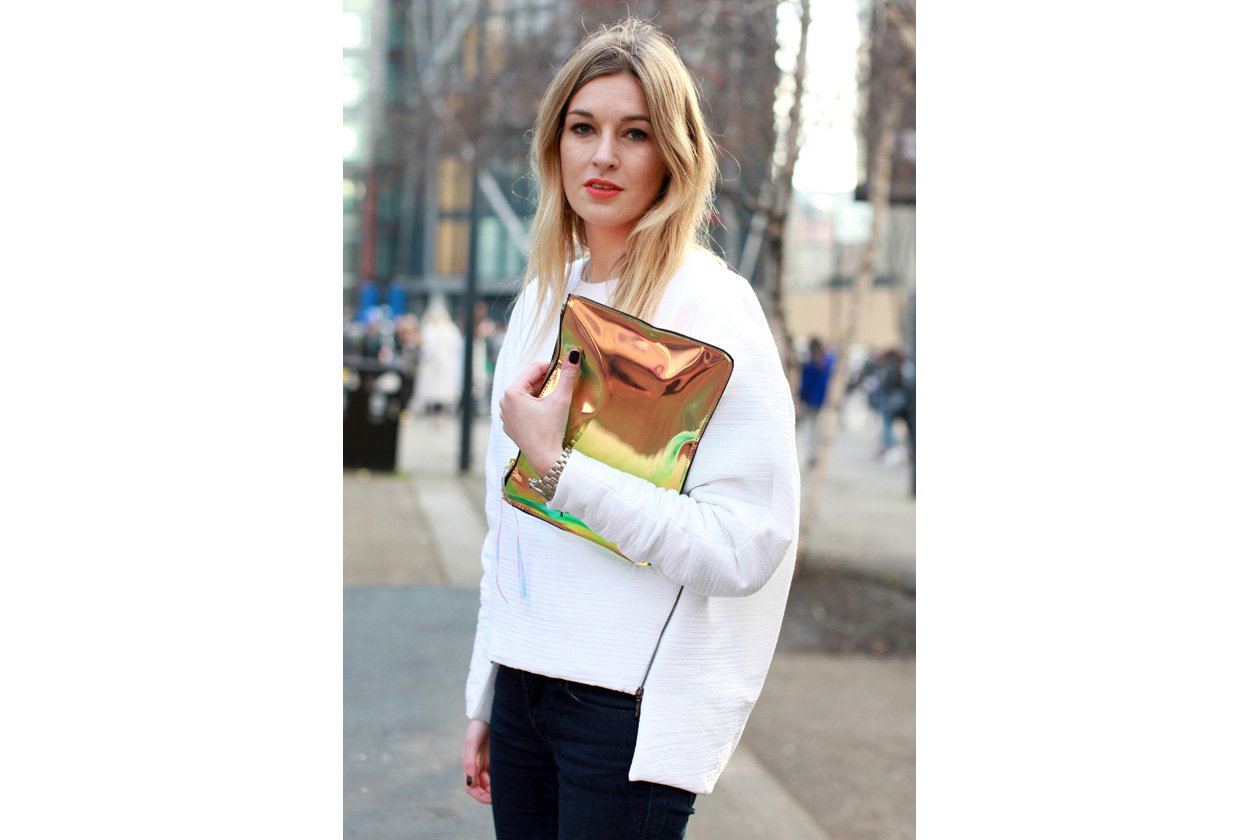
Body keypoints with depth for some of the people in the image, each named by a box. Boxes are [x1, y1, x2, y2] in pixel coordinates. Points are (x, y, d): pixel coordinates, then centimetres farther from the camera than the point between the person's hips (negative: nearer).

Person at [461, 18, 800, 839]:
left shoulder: (710, 305, -10)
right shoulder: (544, 295, 11)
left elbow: (744, 546, -19)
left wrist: (557, 465, -19)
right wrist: (485, 695, 17)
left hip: (629, 705, -6)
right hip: (523, 681, 6)